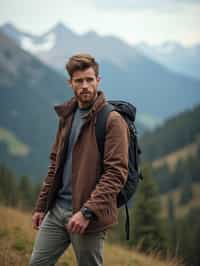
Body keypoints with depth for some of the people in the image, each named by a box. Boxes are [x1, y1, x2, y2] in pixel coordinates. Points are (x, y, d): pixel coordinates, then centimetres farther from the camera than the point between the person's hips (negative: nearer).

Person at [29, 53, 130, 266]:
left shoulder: (112, 120, -11)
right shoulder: (66, 116, 12)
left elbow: (116, 173, -17)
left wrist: (87, 212, -23)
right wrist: (41, 206, 15)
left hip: (90, 216, -7)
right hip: (57, 209, 7)